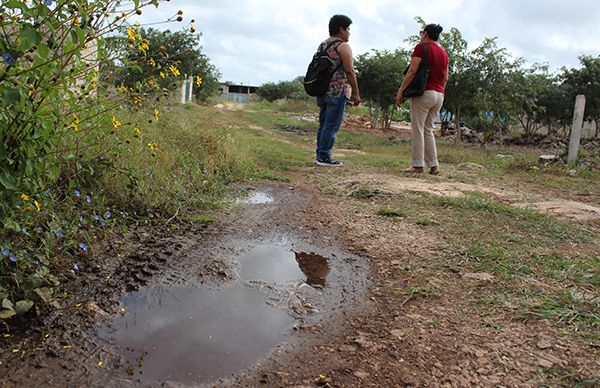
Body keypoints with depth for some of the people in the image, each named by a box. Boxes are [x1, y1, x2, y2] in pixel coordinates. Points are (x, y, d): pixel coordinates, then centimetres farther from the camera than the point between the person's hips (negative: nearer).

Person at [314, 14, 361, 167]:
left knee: (323, 124, 13)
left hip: (321, 91, 8)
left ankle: (320, 155, 17)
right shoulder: (343, 46, -8)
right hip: (337, 91, -8)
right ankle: (324, 157, -3)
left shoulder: (322, 45, 15)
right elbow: (349, 72, -12)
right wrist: (356, 94, -8)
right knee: (332, 125, -4)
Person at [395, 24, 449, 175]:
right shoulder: (443, 52, 16)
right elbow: (445, 78, 16)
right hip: (439, 95, 7)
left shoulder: (421, 47, -4)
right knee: (428, 129, 13)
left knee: (417, 129, -3)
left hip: (423, 92, -7)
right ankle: (434, 165, 9)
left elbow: (412, 71, -13)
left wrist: (400, 91, -11)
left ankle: (418, 165, -4)